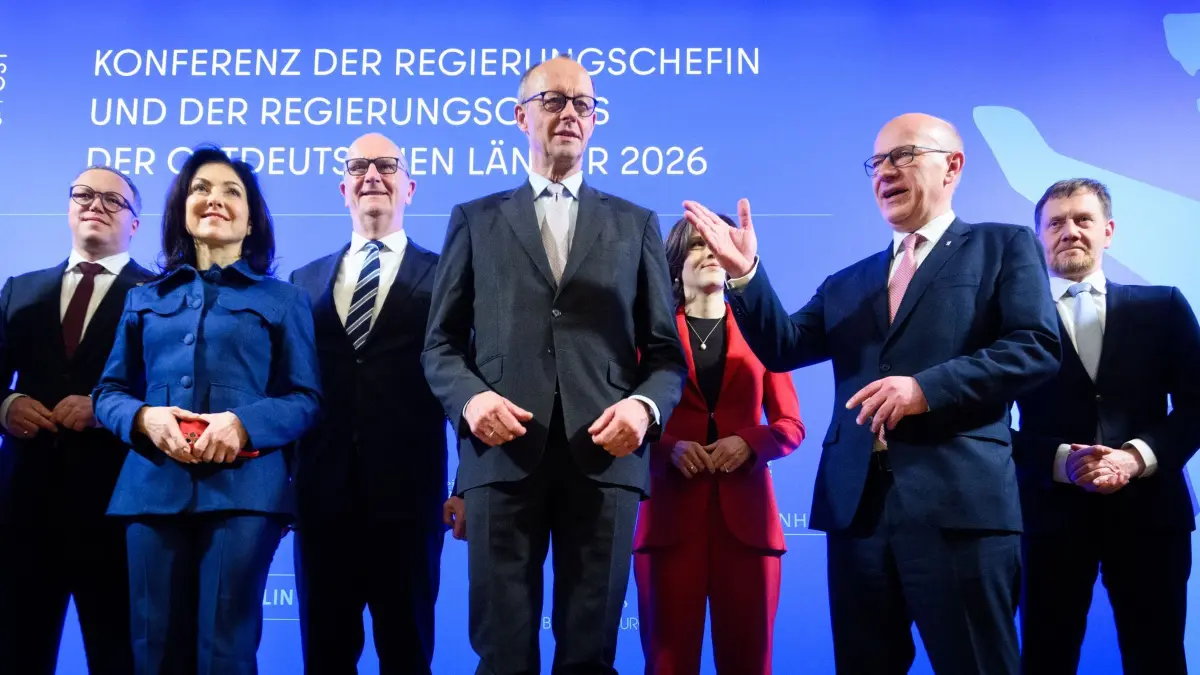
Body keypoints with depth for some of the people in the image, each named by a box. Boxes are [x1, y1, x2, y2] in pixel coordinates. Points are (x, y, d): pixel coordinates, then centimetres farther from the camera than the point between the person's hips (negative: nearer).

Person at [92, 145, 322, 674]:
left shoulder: (283, 299, 12)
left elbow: (307, 398, 5)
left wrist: (244, 423, -14)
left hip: (243, 487, -2)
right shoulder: (145, 299, 19)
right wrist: (144, 417, -7)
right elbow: (108, 392, 15)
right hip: (154, 487, 3)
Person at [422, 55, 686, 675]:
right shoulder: (475, 220, 15)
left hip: (605, 457, 1)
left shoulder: (636, 224, 16)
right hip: (503, 456, 0)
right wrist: (469, 397, -10)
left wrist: (645, 405, -9)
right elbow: (441, 344, 11)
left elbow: (666, 351, 12)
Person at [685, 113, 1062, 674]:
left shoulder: (1004, 247, 7)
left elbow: (1037, 347, -6)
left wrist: (927, 387, -17)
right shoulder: (847, 283, 21)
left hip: (958, 502, -5)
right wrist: (745, 274, -4)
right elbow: (783, 349, 11)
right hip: (856, 507, 5)